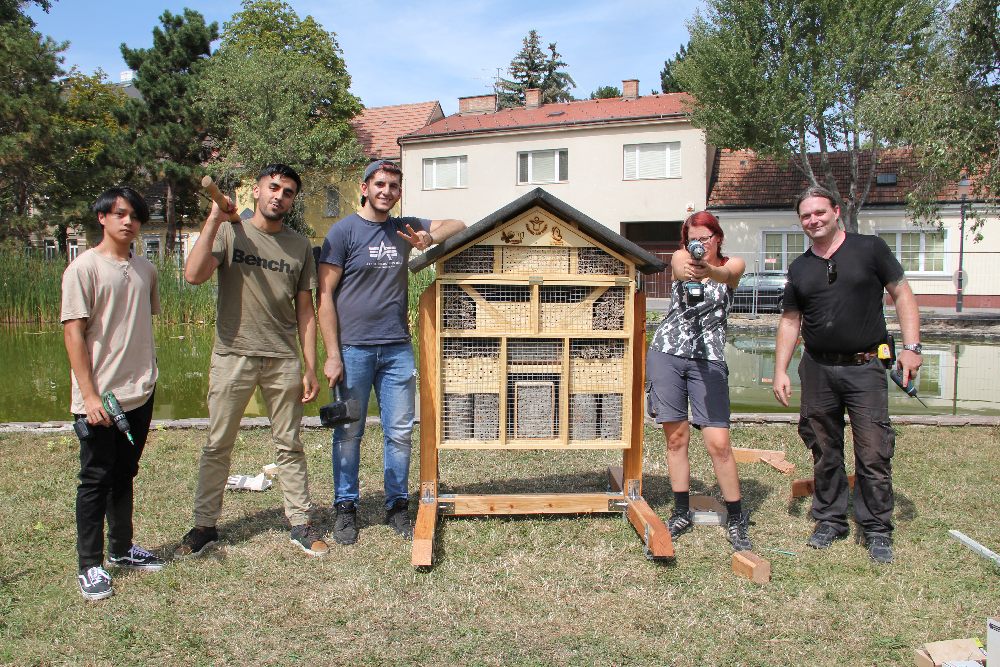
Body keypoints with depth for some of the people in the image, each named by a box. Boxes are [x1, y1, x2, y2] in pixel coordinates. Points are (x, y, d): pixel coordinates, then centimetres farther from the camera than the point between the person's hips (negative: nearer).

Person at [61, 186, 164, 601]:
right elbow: (73, 333, -11)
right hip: (100, 398, -6)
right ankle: (89, 565, 16)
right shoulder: (84, 268, -8)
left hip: (139, 394, 6)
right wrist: (89, 394, -16)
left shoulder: (145, 270, 9)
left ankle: (121, 549, 31)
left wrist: (148, 376, 14)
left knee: (124, 476, 17)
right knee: (96, 480, 4)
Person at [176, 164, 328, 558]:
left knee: (289, 447, 9)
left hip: (283, 360, 2)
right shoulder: (229, 233, 0)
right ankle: (204, 525, 22)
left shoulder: (299, 246, 7)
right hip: (233, 356, -1)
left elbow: (305, 309, 8)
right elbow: (194, 275, -16)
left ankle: (301, 524, 19)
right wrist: (214, 220, -14)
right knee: (217, 446, 8)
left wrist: (310, 367, 4)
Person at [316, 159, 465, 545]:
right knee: (349, 433, 6)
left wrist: (429, 238, -4)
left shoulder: (404, 228, 12)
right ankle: (345, 508, 20)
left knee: (400, 433, 7)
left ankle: (397, 506, 21)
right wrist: (332, 355, -11)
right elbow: (324, 295, -5)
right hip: (353, 349, -4)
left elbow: (457, 225, 18)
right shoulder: (344, 231, -1)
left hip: (398, 349, 4)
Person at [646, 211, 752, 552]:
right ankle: (682, 514, 19)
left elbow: (727, 274, -20)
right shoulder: (681, 258, 6)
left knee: (718, 443, -6)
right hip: (666, 353, 1)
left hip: (709, 359, -1)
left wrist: (708, 272, -46)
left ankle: (736, 519, 10)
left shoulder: (734, 264, 5)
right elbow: (681, 268, -20)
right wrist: (687, 272, -46)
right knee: (676, 437, 4)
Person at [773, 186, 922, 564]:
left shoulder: (870, 249, 1)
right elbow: (790, 321, 14)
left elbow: (902, 295, 3)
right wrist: (780, 371, 7)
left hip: (864, 367, -3)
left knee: (873, 453, -3)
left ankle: (876, 529, 12)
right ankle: (830, 519, 24)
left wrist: (911, 346, -7)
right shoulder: (800, 268, 11)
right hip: (817, 370, 3)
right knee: (825, 452, 10)